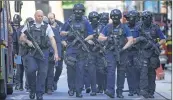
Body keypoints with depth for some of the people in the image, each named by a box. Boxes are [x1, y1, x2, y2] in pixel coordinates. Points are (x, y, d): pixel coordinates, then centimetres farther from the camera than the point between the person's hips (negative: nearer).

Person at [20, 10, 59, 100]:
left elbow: (52, 39, 3)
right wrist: (27, 41, -12)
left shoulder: (47, 27, 9)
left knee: (42, 73, -2)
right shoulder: (28, 26, 11)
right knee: (31, 70, -17)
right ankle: (32, 89, 6)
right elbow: (21, 38, 10)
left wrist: (56, 53, -6)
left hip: (43, 52, 0)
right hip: (31, 52, 0)